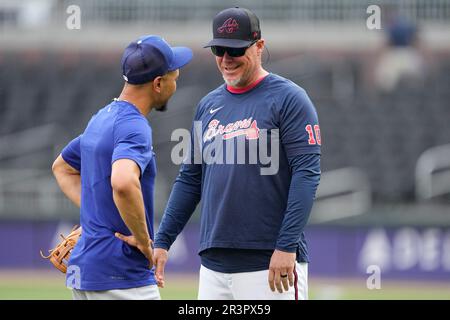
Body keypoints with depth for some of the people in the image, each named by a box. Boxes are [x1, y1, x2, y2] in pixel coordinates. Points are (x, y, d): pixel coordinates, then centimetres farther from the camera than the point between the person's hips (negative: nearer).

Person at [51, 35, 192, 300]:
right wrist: (143, 239, -22)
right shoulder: (133, 126, -16)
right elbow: (123, 182, -36)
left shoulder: (101, 119, 14)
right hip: (122, 277, -9)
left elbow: (62, 167, 31)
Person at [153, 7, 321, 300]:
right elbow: (190, 179, 20)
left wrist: (287, 246, -19)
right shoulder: (209, 105, 16)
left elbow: (307, 174, -12)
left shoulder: (288, 99, -4)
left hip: (273, 265, -7)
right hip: (214, 264, 7)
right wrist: (162, 241, 12)